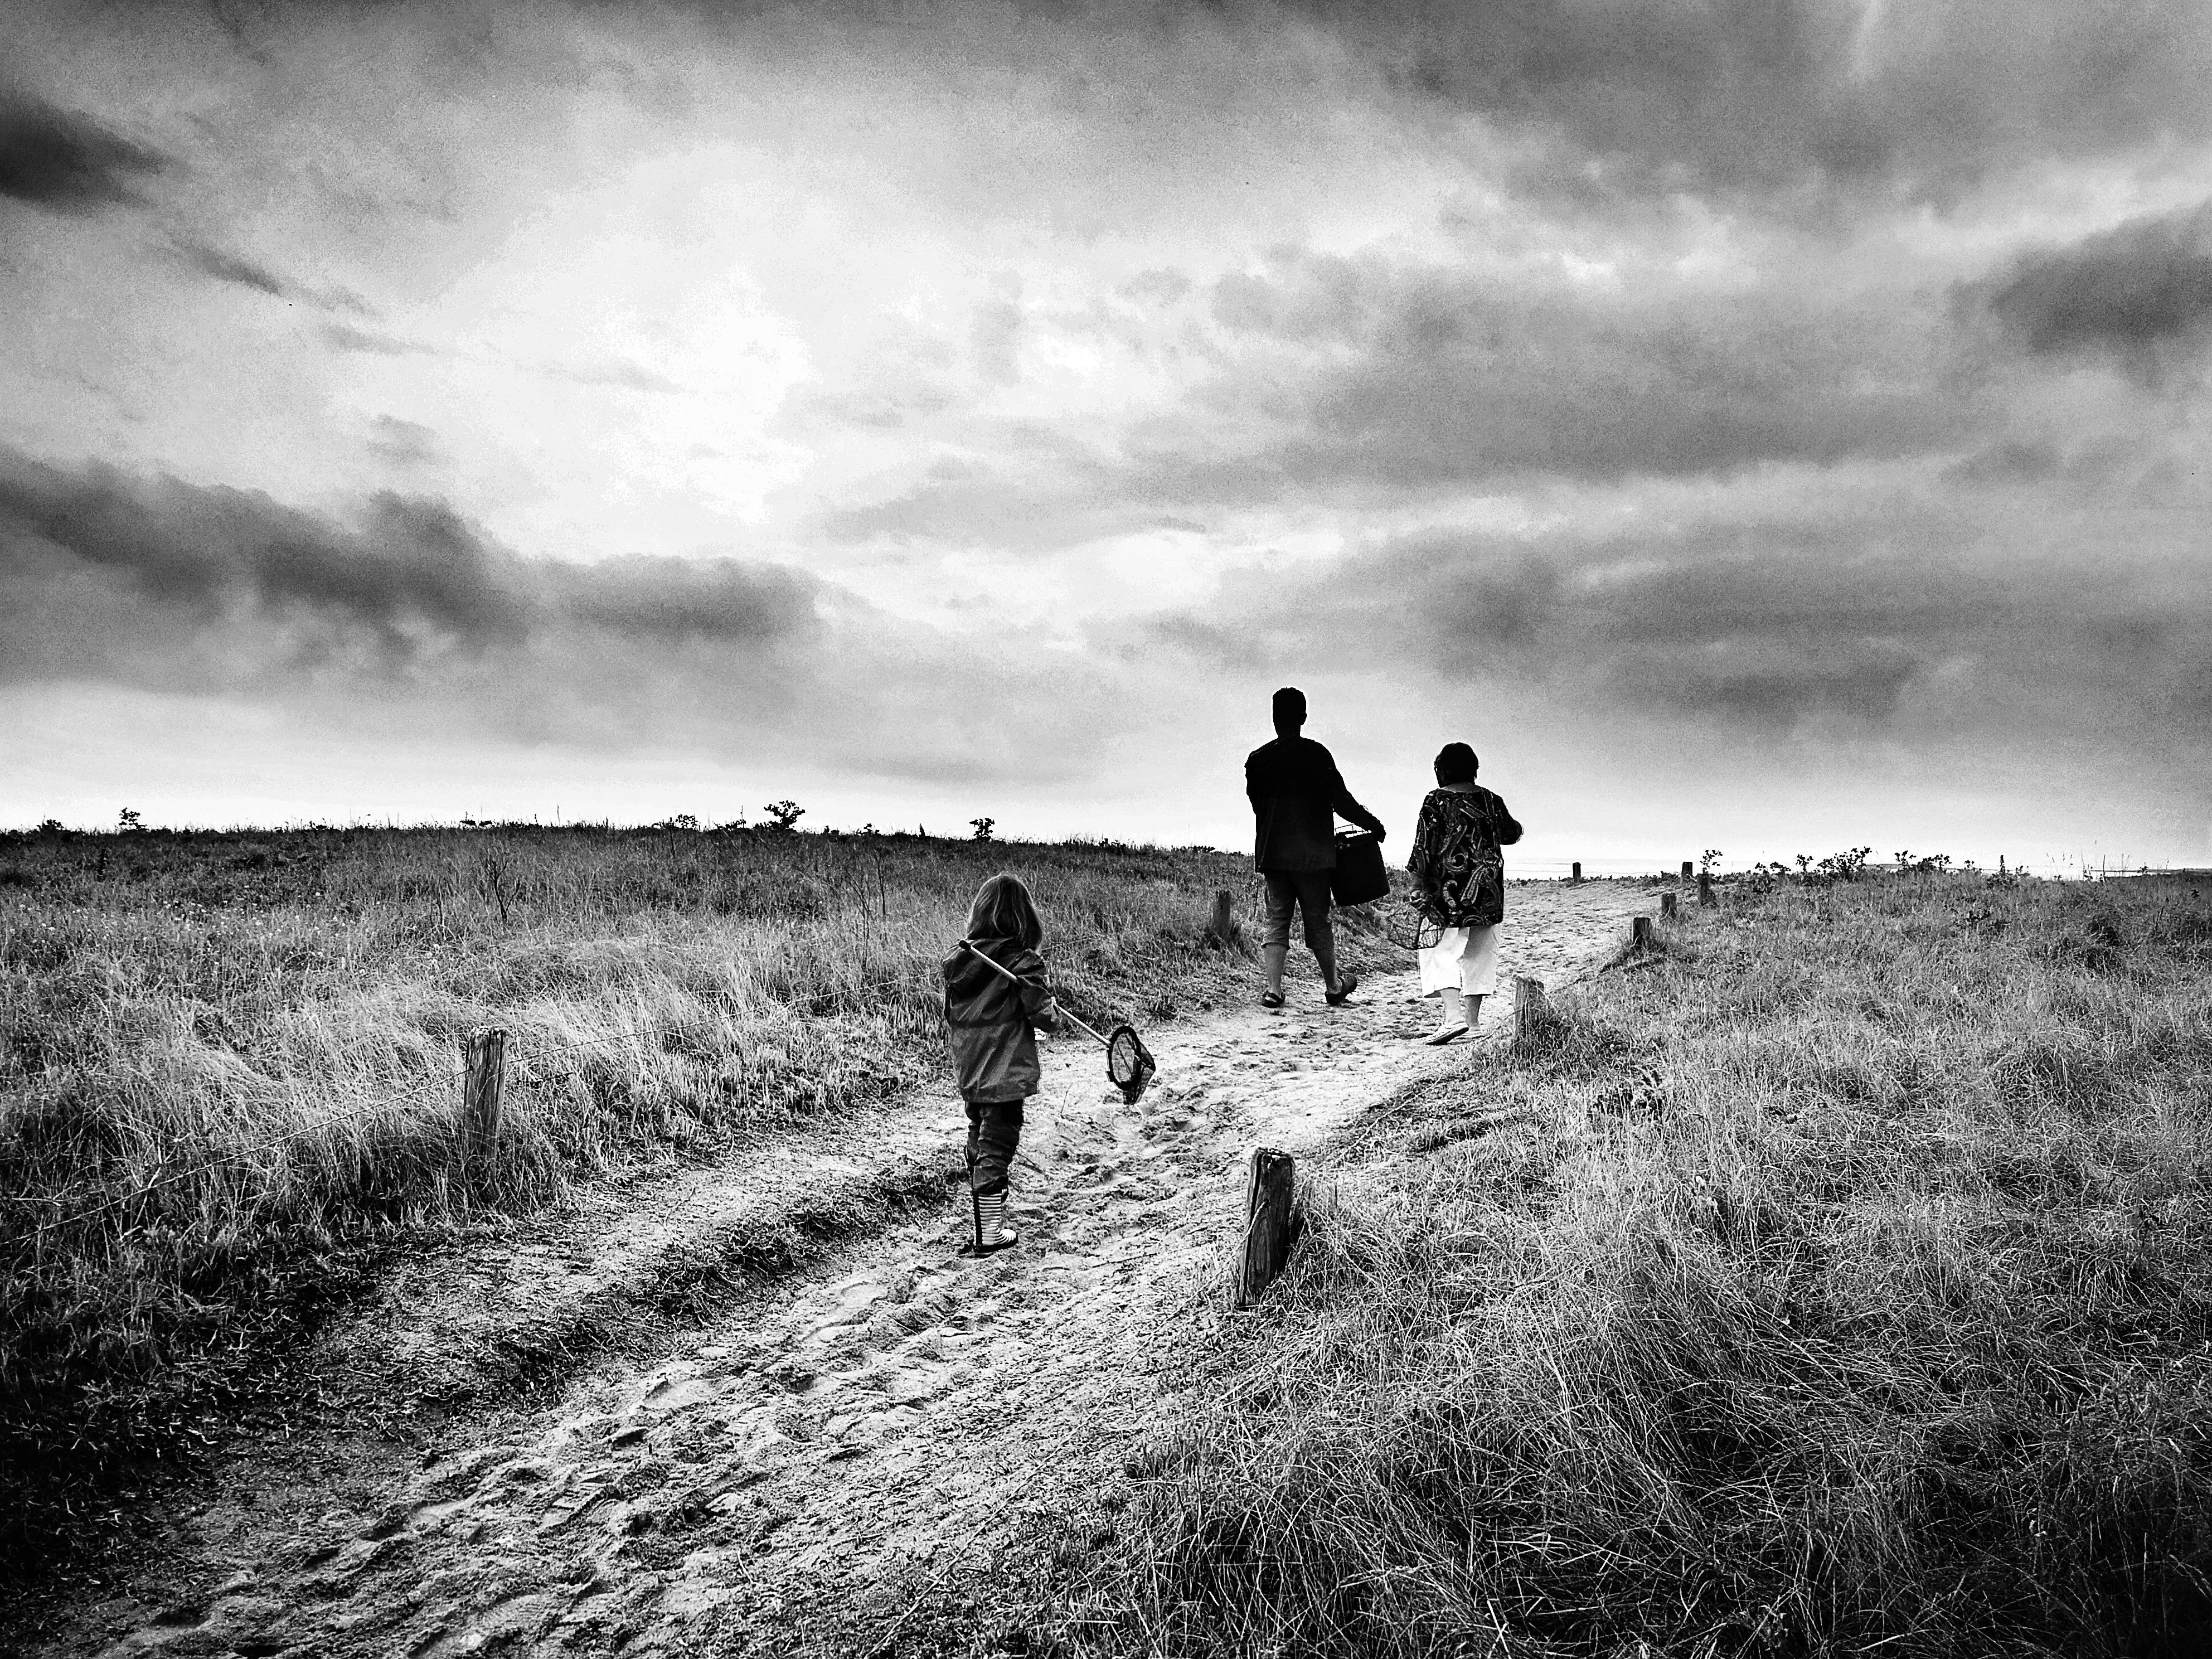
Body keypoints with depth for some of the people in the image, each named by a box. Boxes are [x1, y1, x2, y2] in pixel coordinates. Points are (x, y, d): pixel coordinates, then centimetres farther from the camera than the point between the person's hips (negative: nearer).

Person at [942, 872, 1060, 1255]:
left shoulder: (958, 957, 1)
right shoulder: (1023, 962, -16)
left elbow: (950, 1016, 8)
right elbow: (1044, 1016, -16)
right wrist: (1054, 1011, 6)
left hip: (968, 1070, 6)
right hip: (1006, 1072, -6)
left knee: (979, 1139, 23)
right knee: (998, 1145, 2)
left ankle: (979, 1208, 39)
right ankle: (990, 1234, 8)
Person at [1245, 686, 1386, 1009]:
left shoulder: (1257, 759, 2)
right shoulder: (1316, 754, -9)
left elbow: (1258, 806, 9)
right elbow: (1340, 800, -7)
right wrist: (1373, 824, 8)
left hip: (1272, 852, 3)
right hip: (1311, 854, -3)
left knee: (1276, 920, 8)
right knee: (1317, 921, 8)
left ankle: (1274, 990, 0)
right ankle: (1333, 986, 23)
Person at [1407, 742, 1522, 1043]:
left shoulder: (1437, 800, -7)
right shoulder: (1491, 800, 7)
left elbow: (1425, 846, -10)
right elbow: (1511, 835, 22)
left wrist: (1417, 879, 0)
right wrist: (1516, 827, 44)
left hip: (1448, 888, -5)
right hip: (1488, 889, 5)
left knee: (1441, 950, -1)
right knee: (1479, 953, 13)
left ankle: (1454, 1016, -18)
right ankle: (1471, 1017, 20)